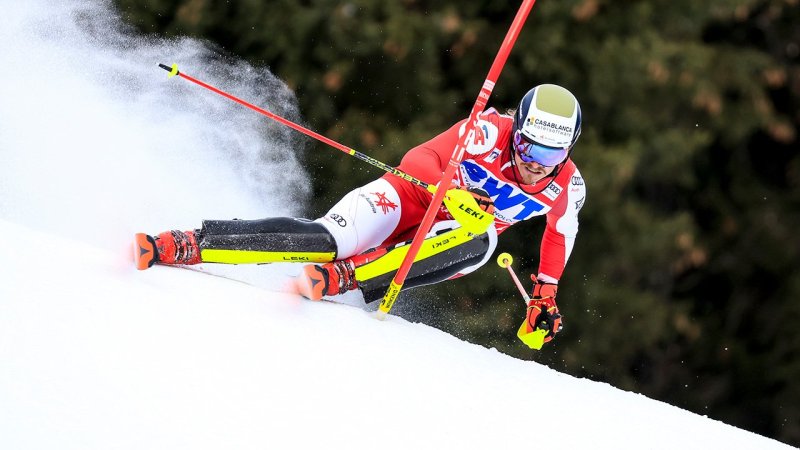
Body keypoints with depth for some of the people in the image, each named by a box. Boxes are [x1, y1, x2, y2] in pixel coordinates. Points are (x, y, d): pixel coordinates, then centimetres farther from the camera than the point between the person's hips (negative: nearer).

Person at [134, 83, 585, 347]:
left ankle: (347, 276, -37)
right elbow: (417, 159, -27)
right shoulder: (490, 132, -22)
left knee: (479, 243, -33)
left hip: (448, 235, 4)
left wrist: (546, 294, 8)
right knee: (325, 238, -29)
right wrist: (453, 191, -44)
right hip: (407, 198, -4)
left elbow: (559, 236, 11)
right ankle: (187, 245, -30)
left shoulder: (568, 188, -11)